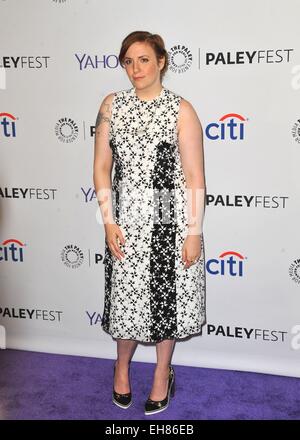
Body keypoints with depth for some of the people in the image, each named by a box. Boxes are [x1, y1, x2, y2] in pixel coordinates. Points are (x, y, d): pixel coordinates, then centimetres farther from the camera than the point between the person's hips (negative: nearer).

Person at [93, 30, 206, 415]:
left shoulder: (181, 110, -7)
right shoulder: (112, 105, 2)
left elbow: (195, 177, -7)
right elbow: (101, 166, 3)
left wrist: (195, 232, -9)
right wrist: (109, 221, -4)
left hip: (169, 219, -2)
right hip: (126, 218, 2)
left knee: (167, 295, 10)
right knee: (126, 296, 13)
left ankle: (162, 373, 33)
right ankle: (122, 365, 40)